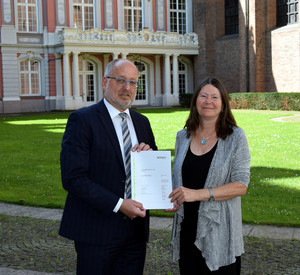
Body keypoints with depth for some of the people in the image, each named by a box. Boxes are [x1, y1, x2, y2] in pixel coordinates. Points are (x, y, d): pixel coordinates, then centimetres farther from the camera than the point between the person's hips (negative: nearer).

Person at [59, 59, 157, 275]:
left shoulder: (142, 122, 12)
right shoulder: (82, 120, -8)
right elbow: (73, 178, -16)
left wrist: (149, 154, -6)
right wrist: (118, 204, -20)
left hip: (135, 226, 6)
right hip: (97, 229, -5)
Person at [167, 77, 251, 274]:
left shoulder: (235, 137, -5)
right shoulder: (183, 137, 8)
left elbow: (241, 186, -12)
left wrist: (198, 194, -21)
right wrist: (172, 197, -2)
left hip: (219, 234, -4)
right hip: (187, 230, 4)